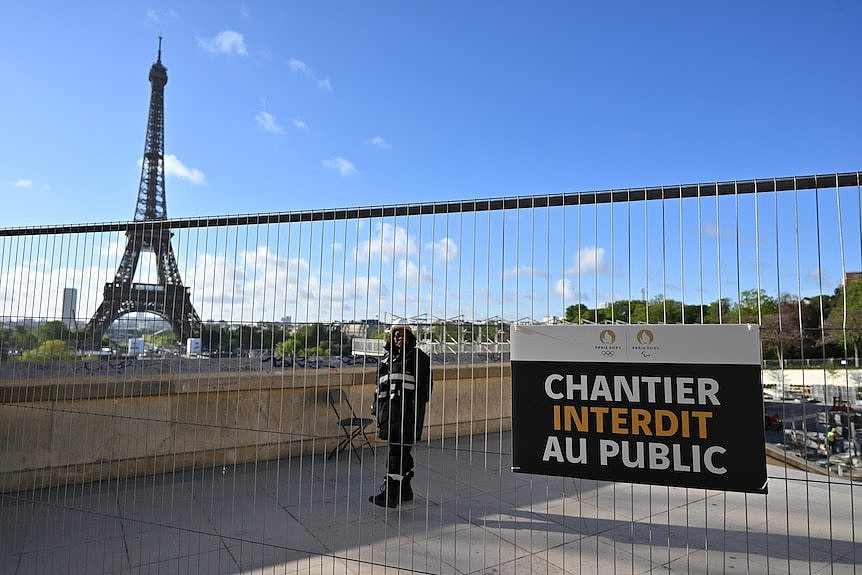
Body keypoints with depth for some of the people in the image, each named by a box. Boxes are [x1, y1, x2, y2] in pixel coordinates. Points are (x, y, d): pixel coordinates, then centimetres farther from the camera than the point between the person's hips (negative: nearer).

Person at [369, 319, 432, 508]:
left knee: (399, 451, -9)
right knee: (401, 451, 14)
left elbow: (424, 386, -4)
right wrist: (377, 411, 19)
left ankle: (390, 493, -8)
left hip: (408, 410, -6)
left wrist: (416, 408, -13)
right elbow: (379, 386, 23)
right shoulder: (386, 359, 19)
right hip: (388, 409, 6)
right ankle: (405, 490, 25)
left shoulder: (418, 357, 2)